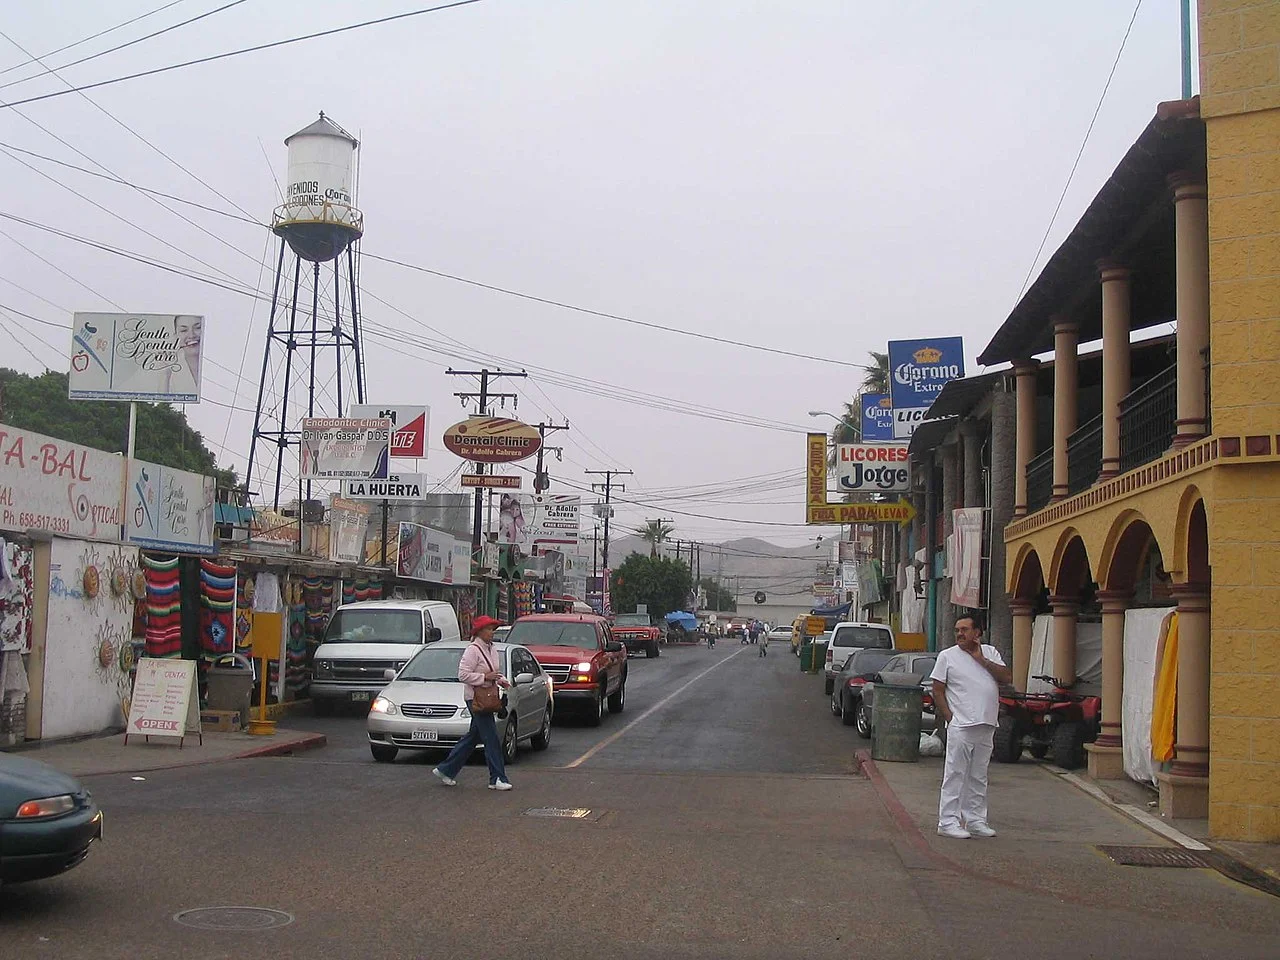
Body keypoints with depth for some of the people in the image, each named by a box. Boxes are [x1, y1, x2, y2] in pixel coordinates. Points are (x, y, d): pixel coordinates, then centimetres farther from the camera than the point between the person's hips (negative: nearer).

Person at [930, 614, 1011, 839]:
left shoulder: (990, 653, 12)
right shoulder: (947, 656, 2)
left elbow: (1008, 678, -1)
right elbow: (938, 691, -1)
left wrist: (981, 659, -5)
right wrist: (950, 718, -10)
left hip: (986, 727, 5)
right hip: (960, 726, -4)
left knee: (978, 776, 12)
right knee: (955, 774, -5)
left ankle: (975, 820, 20)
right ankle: (948, 822, -3)